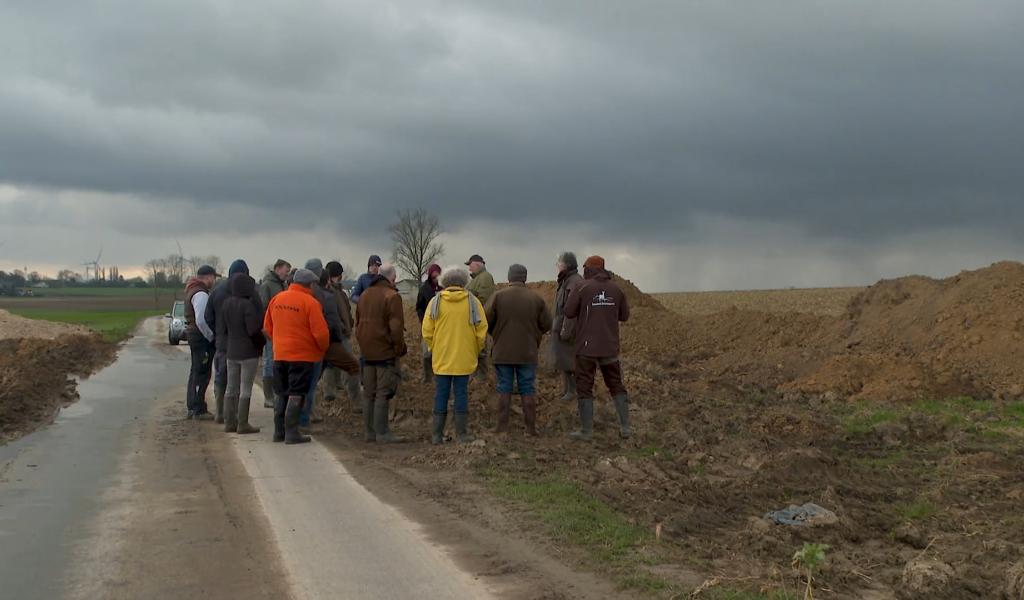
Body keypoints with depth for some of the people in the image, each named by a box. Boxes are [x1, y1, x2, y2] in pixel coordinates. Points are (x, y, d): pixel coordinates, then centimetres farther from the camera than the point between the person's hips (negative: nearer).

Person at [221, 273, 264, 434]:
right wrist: (262, 342, -3)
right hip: (248, 352, -7)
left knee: (231, 388, 13)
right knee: (245, 389, -2)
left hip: (231, 351, 7)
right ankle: (243, 424, 0)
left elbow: (222, 327, 9)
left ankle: (229, 422, 18)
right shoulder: (248, 305, -19)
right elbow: (253, 330, -20)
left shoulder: (226, 304, 3)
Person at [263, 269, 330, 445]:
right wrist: (323, 349, 2)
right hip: (302, 356, -6)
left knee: (280, 393, 14)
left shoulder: (276, 299, 5)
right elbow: (320, 332, -16)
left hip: (279, 354, 6)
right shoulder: (310, 303, -14)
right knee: (296, 394, -1)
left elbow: (267, 327, 13)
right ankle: (292, 433, -1)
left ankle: (279, 431, 19)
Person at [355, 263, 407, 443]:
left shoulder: (365, 295, 13)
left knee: (369, 393, 11)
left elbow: (357, 323, 18)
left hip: (367, 351, 7)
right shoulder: (392, 296, -12)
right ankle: (382, 433, -4)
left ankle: (370, 431, 15)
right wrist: (400, 348, -6)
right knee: (383, 393, -4)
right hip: (386, 351, -7)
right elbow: (396, 327, -16)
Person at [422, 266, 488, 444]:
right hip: (465, 359, 0)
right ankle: (461, 433, 6)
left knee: (441, 394, 6)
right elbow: (482, 331, -1)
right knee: (461, 393, 5)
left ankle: (437, 434, 9)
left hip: (441, 358, 0)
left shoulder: (435, 302, -2)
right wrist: (476, 352, 12)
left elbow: (427, 331, -1)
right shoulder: (472, 302, -2)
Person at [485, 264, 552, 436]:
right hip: (528, 353, 1)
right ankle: (531, 427, 10)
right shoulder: (536, 298, -3)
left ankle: (502, 427, 8)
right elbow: (546, 325, 0)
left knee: (504, 389, 7)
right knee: (528, 390, 8)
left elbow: (486, 321, -7)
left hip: (503, 352, -1)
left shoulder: (498, 296, -7)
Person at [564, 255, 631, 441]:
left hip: (587, 346, -3)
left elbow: (569, 313, -2)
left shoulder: (582, 288, -7)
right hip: (609, 347, 4)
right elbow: (624, 316, 11)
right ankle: (625, 426, 9)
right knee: (616, 385, 14)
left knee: (584, 388, 4)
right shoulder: (616, 289, 3)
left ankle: (586, 430, 2)